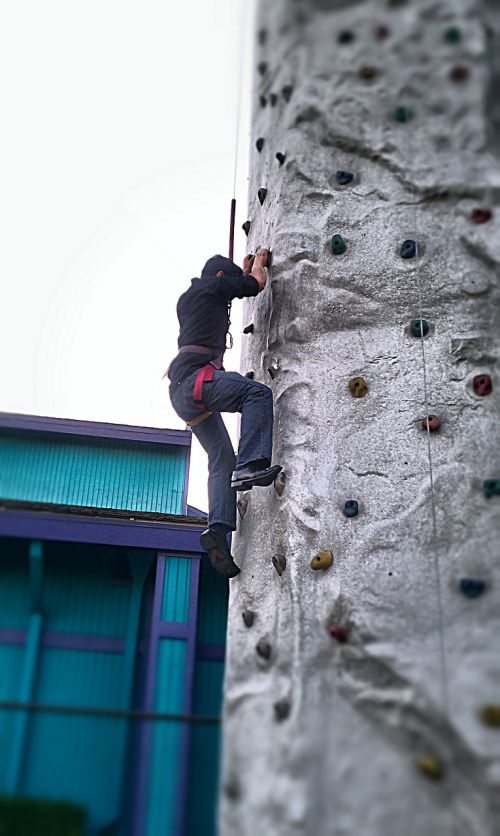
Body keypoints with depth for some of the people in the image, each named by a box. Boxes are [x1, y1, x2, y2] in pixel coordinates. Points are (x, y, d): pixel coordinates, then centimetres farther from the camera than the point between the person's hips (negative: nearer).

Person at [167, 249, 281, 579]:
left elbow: (225, 297, 49)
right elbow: (257, 284, 15)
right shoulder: (212, 285, 7)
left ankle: (219, 530, -14)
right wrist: (259, 262, 36)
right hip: (195, 378, -9)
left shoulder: (188, 299, 32)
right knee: (258, 392, -22)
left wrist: (245, 269, 55)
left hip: (183, 392, 9)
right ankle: (249, 465, -37)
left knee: (222, 459, 1)